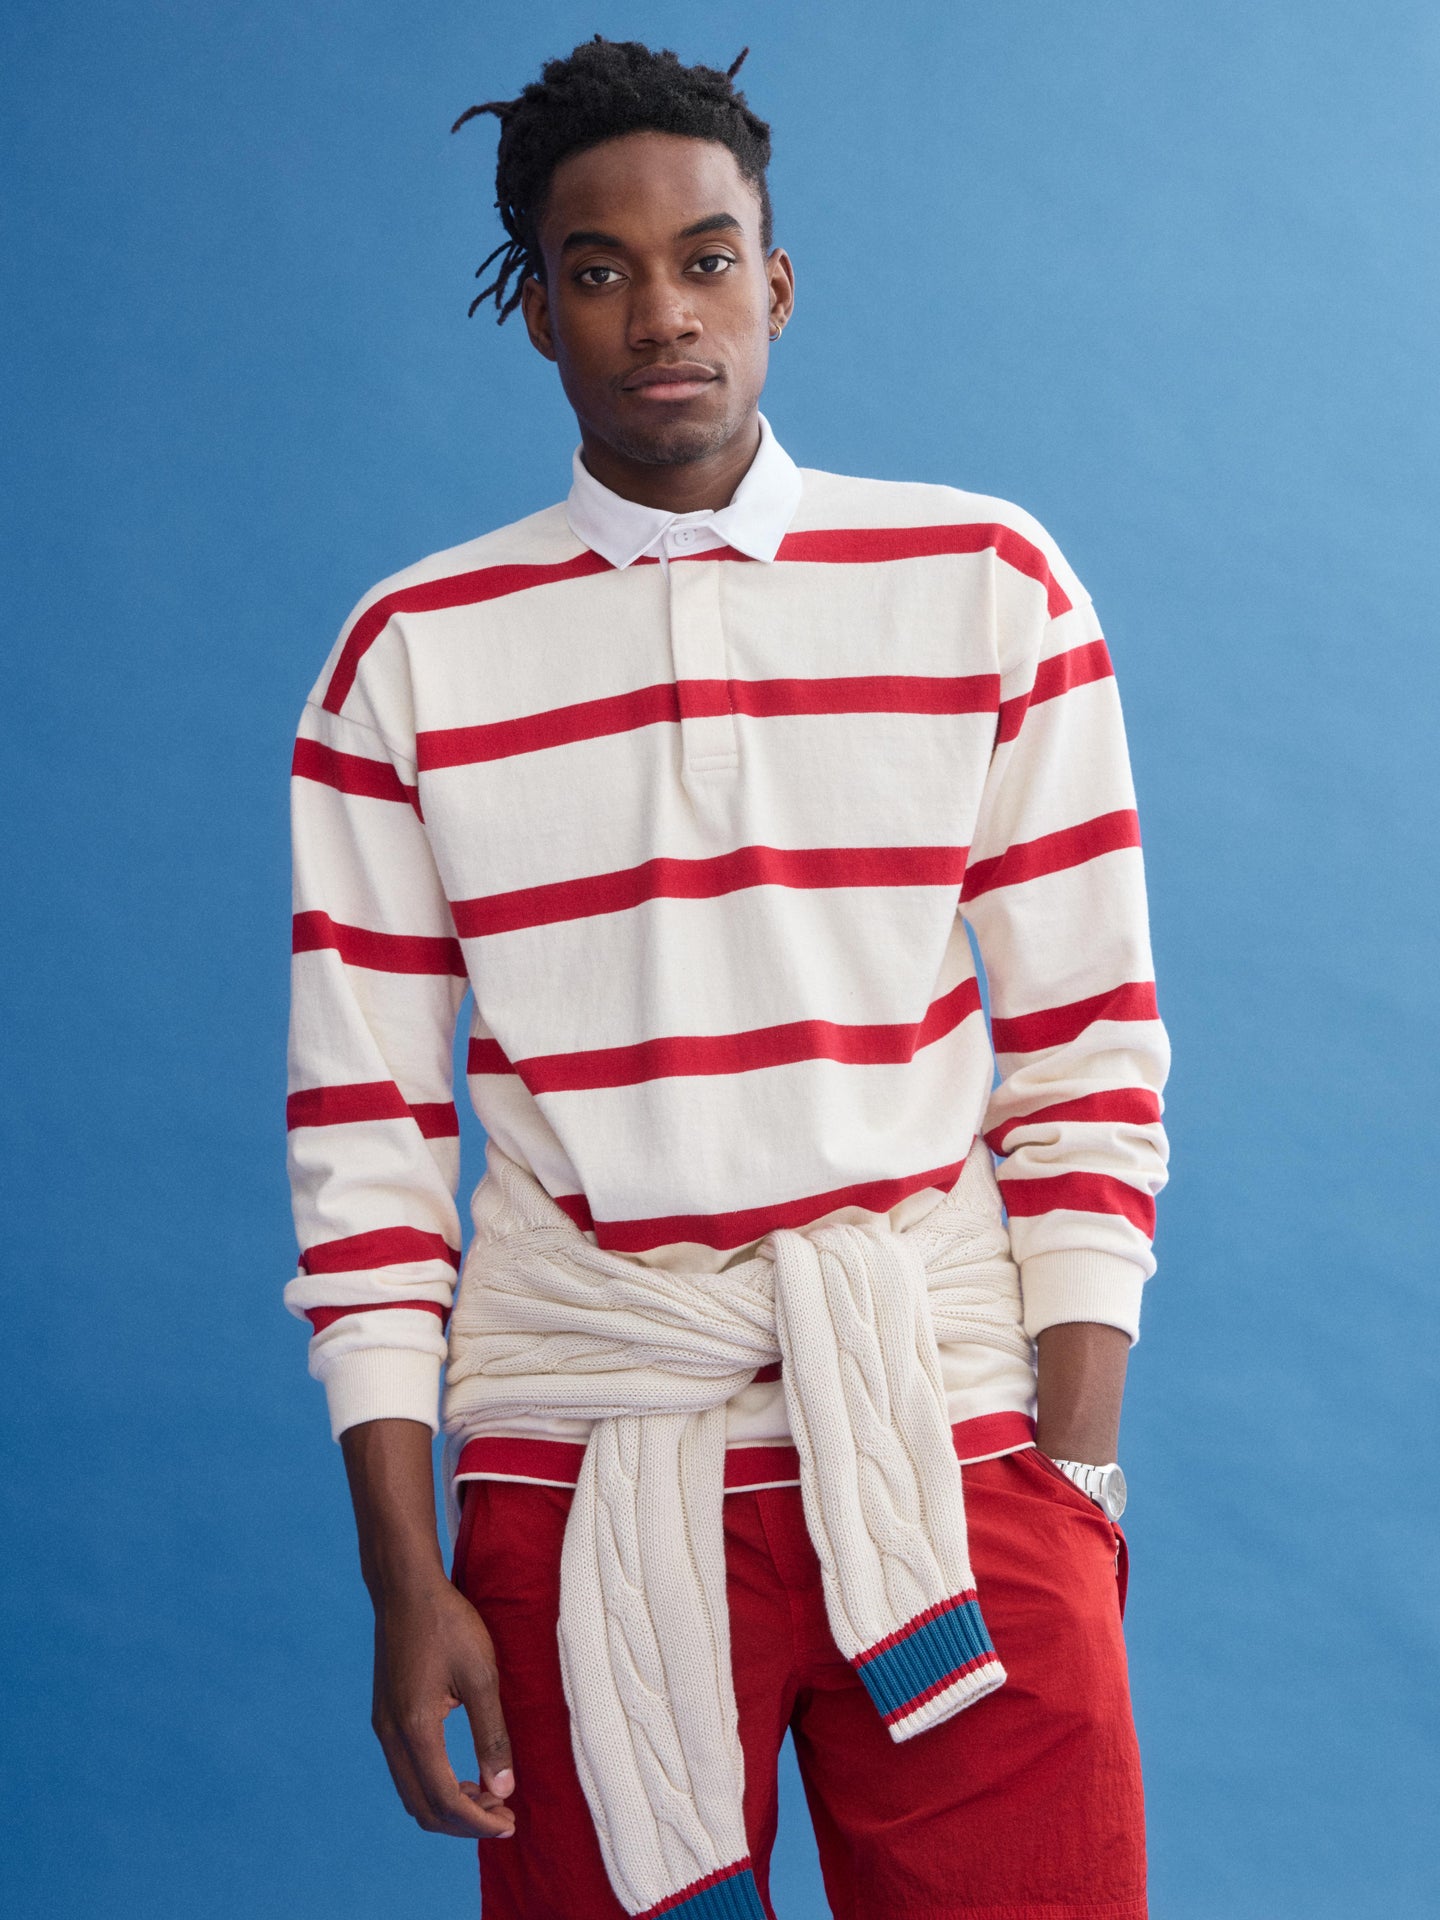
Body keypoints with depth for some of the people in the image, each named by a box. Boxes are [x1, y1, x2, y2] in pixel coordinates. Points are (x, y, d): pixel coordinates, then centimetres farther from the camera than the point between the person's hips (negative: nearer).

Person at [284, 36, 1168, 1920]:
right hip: (579, 1460, 0)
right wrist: (403, 1582, -2)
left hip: (951, 1438, 0)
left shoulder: (991, 589, 4)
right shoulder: (409, 657, 3)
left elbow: (1088, 1040, 4)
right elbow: (364, 1127, 2)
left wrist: (1080, 1462, -3)